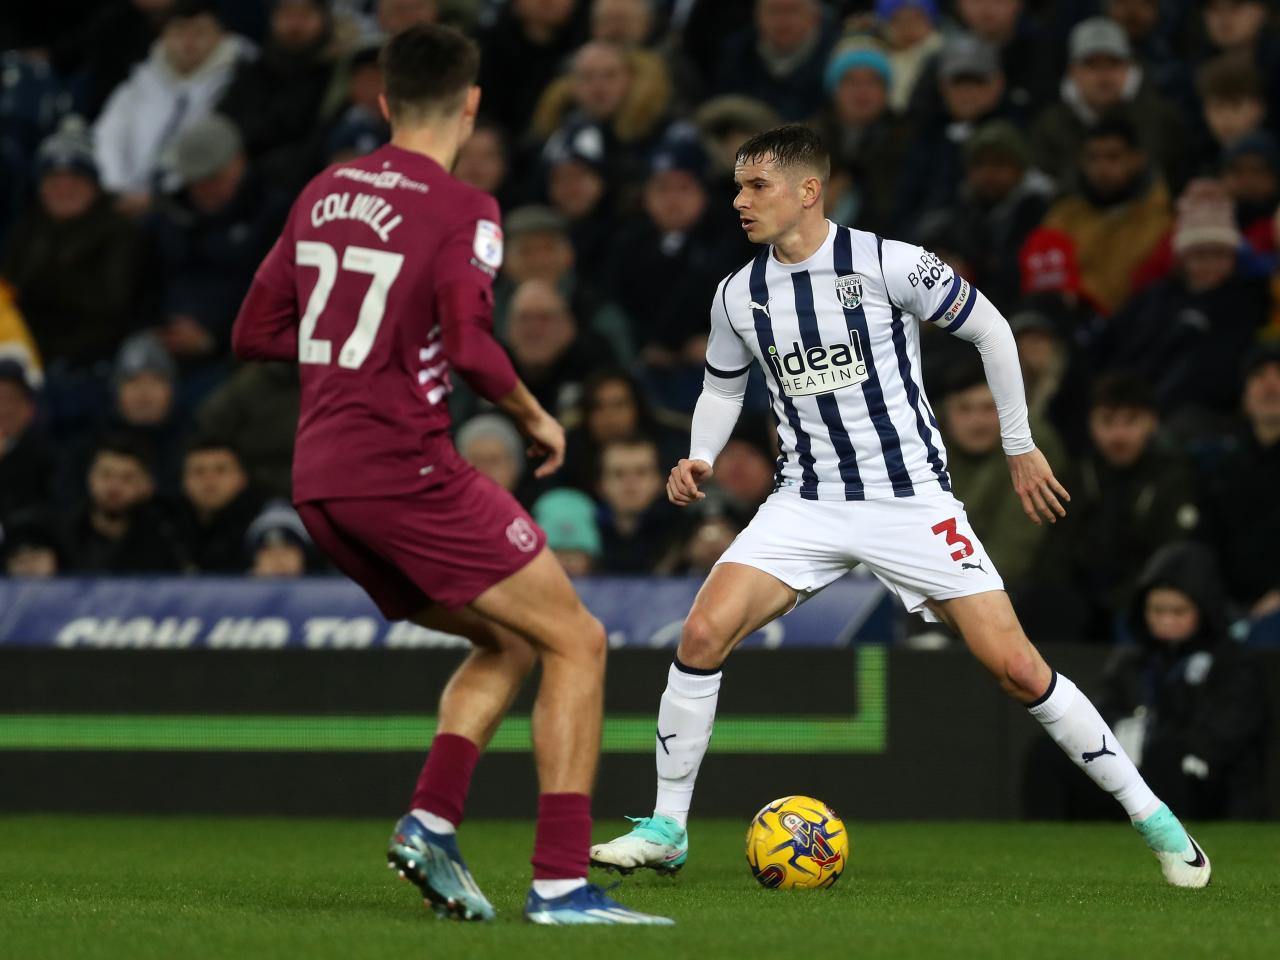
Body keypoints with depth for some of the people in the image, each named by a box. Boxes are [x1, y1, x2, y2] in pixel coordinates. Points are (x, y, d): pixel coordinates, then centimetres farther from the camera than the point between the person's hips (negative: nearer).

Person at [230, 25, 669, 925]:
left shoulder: (325, 194, 13)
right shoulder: (461, 210, -9)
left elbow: (256, 333, 17)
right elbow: (471, 348, -20)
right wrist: (537, 418, -3)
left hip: (320, 484, 8)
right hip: (406, 470, -8)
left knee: (509, 643, 20)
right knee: (577, 641, -1)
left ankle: (431, 819, 0)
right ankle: (561, 881, -11)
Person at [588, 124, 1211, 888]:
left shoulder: (889, 265, -13)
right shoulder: (738, 296, 2)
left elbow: (988, 328, 0)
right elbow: (724, 388, 20)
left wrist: (1020, 446, 4)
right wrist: (700, 461, 0)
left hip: (912, 500, -4)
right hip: (808, 503, 4)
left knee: (1015, 666, -9)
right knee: (703, 632, -16)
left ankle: (1152, 817, 6)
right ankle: (666, 830, -3)